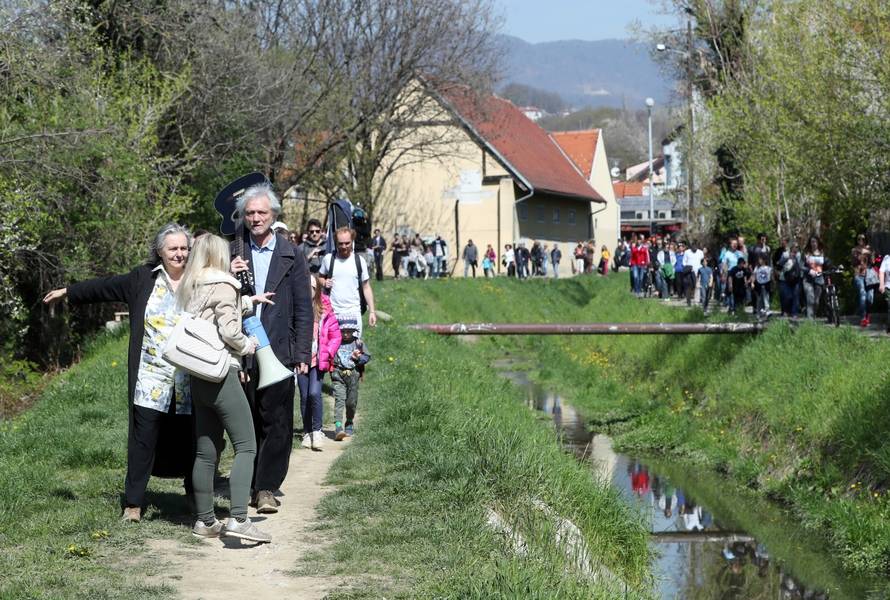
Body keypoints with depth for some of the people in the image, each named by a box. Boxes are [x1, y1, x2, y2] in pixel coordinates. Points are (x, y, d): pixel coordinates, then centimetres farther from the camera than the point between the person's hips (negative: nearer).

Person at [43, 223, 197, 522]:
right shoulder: (143, 279, 6)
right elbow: (105, 287, 18)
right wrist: (68, 292, 27)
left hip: (189, 383, 0)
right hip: (151, 379, 0)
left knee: (188, 439, 7)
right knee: (143, 439, -2)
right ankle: (133, 504, 5)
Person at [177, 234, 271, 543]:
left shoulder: (190, 287, 15)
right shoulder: (222, 284, -8)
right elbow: (228, 330, -16)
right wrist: (248, 345, 1)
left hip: (199, 376, 8)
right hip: (222, 373, -8)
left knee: (206, 450, 12)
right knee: (246, 446, -8)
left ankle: (205, 520, 15)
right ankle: (238, 519, -20)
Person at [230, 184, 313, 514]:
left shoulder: (292, 257, 6)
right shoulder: (232, 255, 10)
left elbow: (303, 310, 5)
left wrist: (303, 355, -1)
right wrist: (229, 277, -10)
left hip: (278, 353, -1)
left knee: (276, 423, -3)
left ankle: (266, 488, 3)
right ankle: (247, 487, 13)